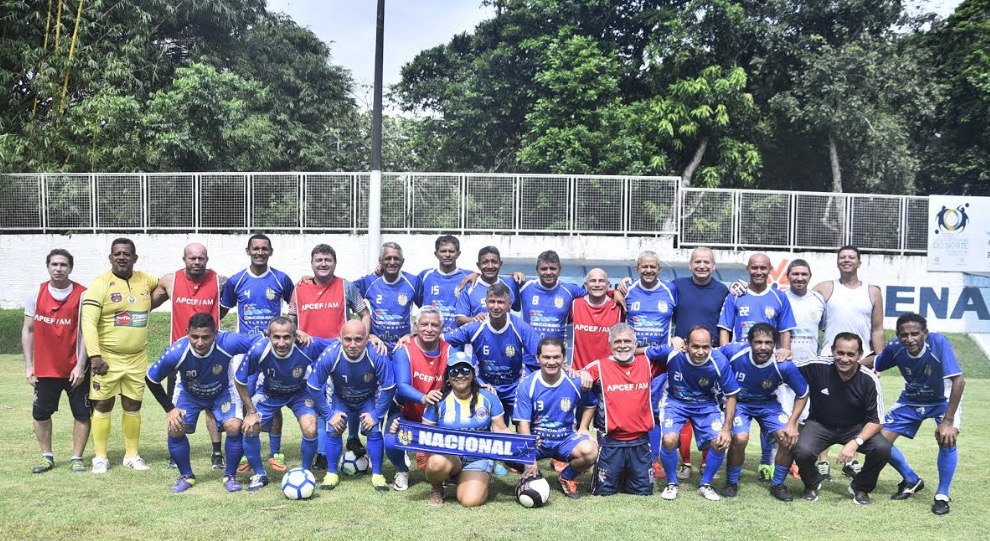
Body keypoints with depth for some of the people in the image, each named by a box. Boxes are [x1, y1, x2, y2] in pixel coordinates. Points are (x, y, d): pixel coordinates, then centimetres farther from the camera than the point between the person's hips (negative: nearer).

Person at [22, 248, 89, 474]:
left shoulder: (82, 295, -7)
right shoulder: (37, 294, 2)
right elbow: (27, 330, 6)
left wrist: (80, 365, -13)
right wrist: (28, 365, 1)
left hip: (74, 368, -3)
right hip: (44, 368, 3)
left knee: (82, 413, 1)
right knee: (41, 413, 9)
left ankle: (77, 458, 15)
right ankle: (47, 456, 25)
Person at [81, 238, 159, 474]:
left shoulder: (145, 280, 5)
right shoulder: (100, 284, -9)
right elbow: (88, 322, -15)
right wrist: (95, 355, -21)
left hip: (137, 358, 4)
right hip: (107, 357, -4)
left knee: (133, 406, 11)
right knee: (103, 406, 4)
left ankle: (132, 454, 22)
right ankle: (100, 457, 14)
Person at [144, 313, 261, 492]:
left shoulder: (228, 343, -40)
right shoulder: (176, 352, -36)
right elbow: (151, 379, -17)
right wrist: (169, 409, -15)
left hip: (223, 392, -1)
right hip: (188, 394, 1)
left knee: (234, 427, -20)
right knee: (175, 430, -15)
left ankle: (230, 476, 4)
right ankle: (186, 476, 11)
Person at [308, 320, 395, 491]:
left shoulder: (377, 355, -35)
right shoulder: (329, 355, -34)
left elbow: (388, 388, -21)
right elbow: (313, 386, -19)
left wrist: (376, 415, -18)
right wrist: (329, 414, -16)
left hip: (369, 399, 0)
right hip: (340, 398, 0)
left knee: (374, 430, -15)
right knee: (334, 430, -16)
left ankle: (377, 474, 2)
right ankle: (332, 474, 4)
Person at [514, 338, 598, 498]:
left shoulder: (575, 381, -6)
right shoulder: (527, 385, -11)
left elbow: (590, 405, 16)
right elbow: (523, 424, -14)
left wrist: (583, 428, -1)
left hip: (566, 438, 1)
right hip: (536, 439, -1)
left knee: (590, 450, -32)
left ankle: (566, 477, 4)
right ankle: (532, 477, 6)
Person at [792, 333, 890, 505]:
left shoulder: (869, 380, -18)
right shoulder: (817, 367, -21)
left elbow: (876, 421, -14)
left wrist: (855, 442, -29)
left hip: (856, 428, 1)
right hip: (820, 424, -1)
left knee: (882, 449, -25)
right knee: (802, 451, -30)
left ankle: (860, 488, 7)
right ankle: (812, 484, 8)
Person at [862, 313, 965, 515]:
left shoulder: (939, 343, -35)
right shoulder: (895, 348, -24)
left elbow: (958, 381, -35)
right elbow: (873, 362, -3)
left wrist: (948, 421, -37)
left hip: (943, 399, -3)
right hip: (911, 400, 4)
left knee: (947, 439, -29)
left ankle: (942, 495, -7)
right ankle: (912, 481, 21)